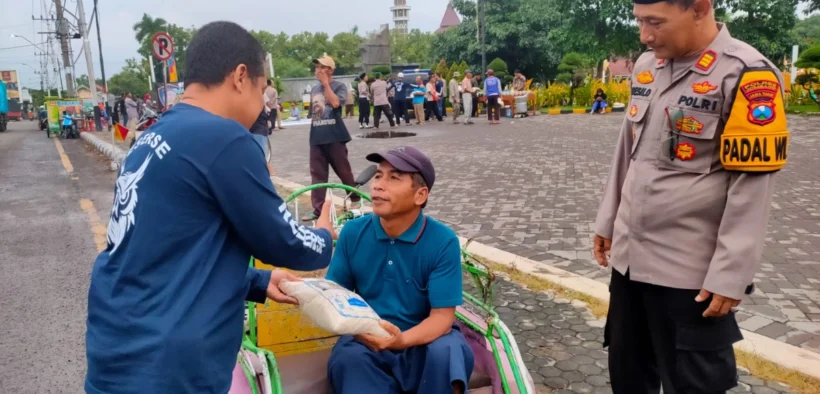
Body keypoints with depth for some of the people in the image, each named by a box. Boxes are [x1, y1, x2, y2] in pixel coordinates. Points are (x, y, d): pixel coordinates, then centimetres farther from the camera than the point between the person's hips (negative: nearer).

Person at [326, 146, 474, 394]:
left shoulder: (443, 241, -13)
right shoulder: (353, 232, -4)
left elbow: (442, 316, -15)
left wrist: (402, 340, -34)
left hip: (424, 339, 0)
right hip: (366, 339, 1)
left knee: (447, 351, -31)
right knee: (347, 359, -30)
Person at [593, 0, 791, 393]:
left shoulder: (746, 75, -14)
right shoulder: (646, 66, 7)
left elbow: (752, 188, -16)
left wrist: (730, 275, -16)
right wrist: (607, 221, 17)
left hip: (690, 272, -6)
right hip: (630, 256, 7)